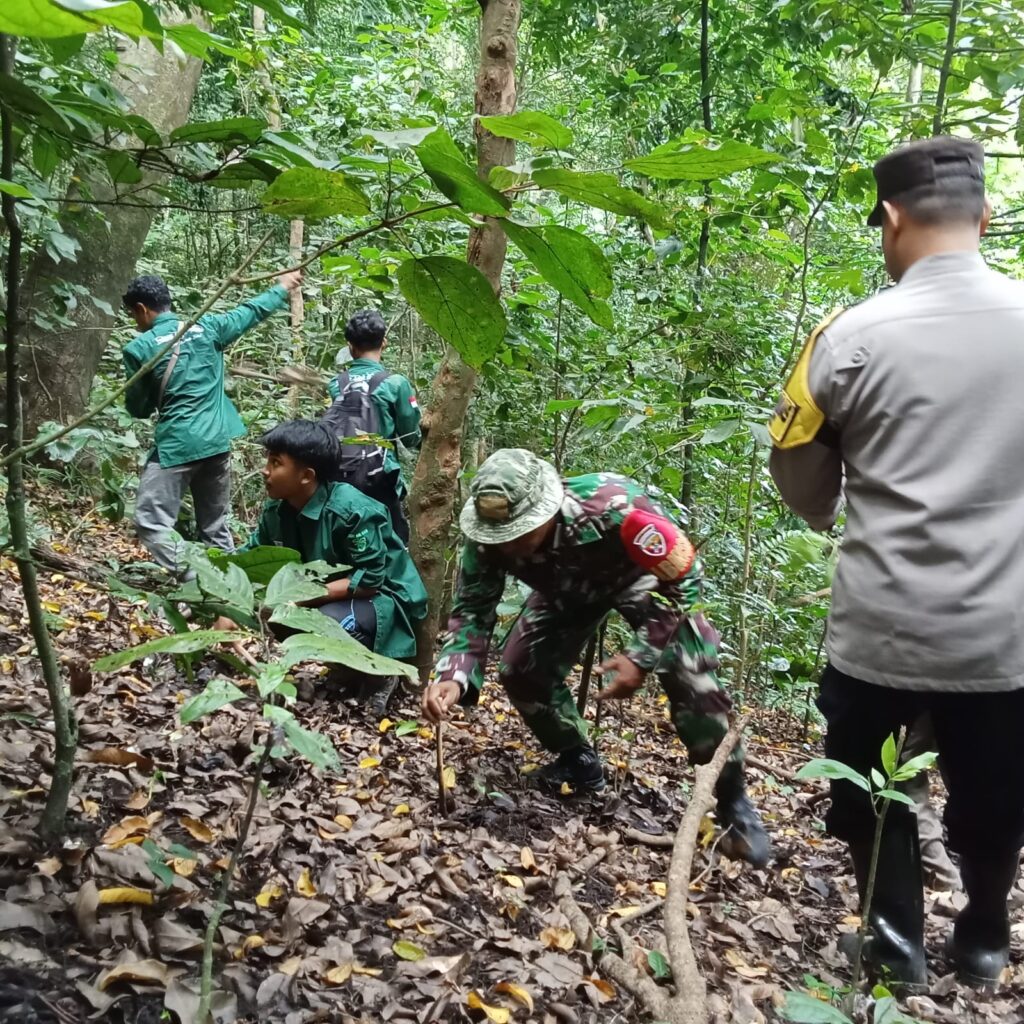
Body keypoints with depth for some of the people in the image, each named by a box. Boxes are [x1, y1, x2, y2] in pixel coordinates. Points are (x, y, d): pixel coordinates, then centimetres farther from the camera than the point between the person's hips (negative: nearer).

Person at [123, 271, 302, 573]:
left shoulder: (139, 348, -6)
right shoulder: (206, 327, 4)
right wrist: (282, 287, 34)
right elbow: (250, 312, 19)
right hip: (218, 441, 6)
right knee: (215, 527, 16)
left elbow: (138, 408, 2)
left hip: (176, 444, -6)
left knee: (150, 523, -1)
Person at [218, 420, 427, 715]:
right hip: (326, 595, 8)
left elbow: (370, 580, -28)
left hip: (385, 599, -8)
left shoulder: (352, 511, -28)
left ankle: (377, 672, -3)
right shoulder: (277, 510, -7)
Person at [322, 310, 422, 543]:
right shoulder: (394, 383, -5)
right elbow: (411, 438, 2)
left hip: (339, 478, 4)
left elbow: (330, 430, 9)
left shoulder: (336, 384, 5)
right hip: (378, 479, -4)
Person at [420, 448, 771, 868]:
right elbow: (472, 609, -21)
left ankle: (734, 803, -2)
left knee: (692, 680, -19)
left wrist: (642, 657, -31)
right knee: (520, 671, -7)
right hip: (568, 588, 5)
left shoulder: (614, 508, -45)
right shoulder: (489, 536, -32)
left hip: (644, 573, -4)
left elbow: (683, 577, -30)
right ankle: (579, 763, 16)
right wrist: (453, 676, -41)